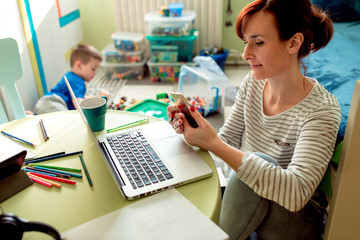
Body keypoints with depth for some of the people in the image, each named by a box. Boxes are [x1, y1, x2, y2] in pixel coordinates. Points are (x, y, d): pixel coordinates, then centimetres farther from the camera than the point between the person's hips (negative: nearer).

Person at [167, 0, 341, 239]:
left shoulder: (321, 110, -23)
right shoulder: (252, 84, -5)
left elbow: (296, 193, -35)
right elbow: (228, 141, 1)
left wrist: (214, 144, -38)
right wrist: (190, 126, -19)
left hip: (300, 218, -4)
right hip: (249, 198, 4)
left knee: (261, 160, -32)